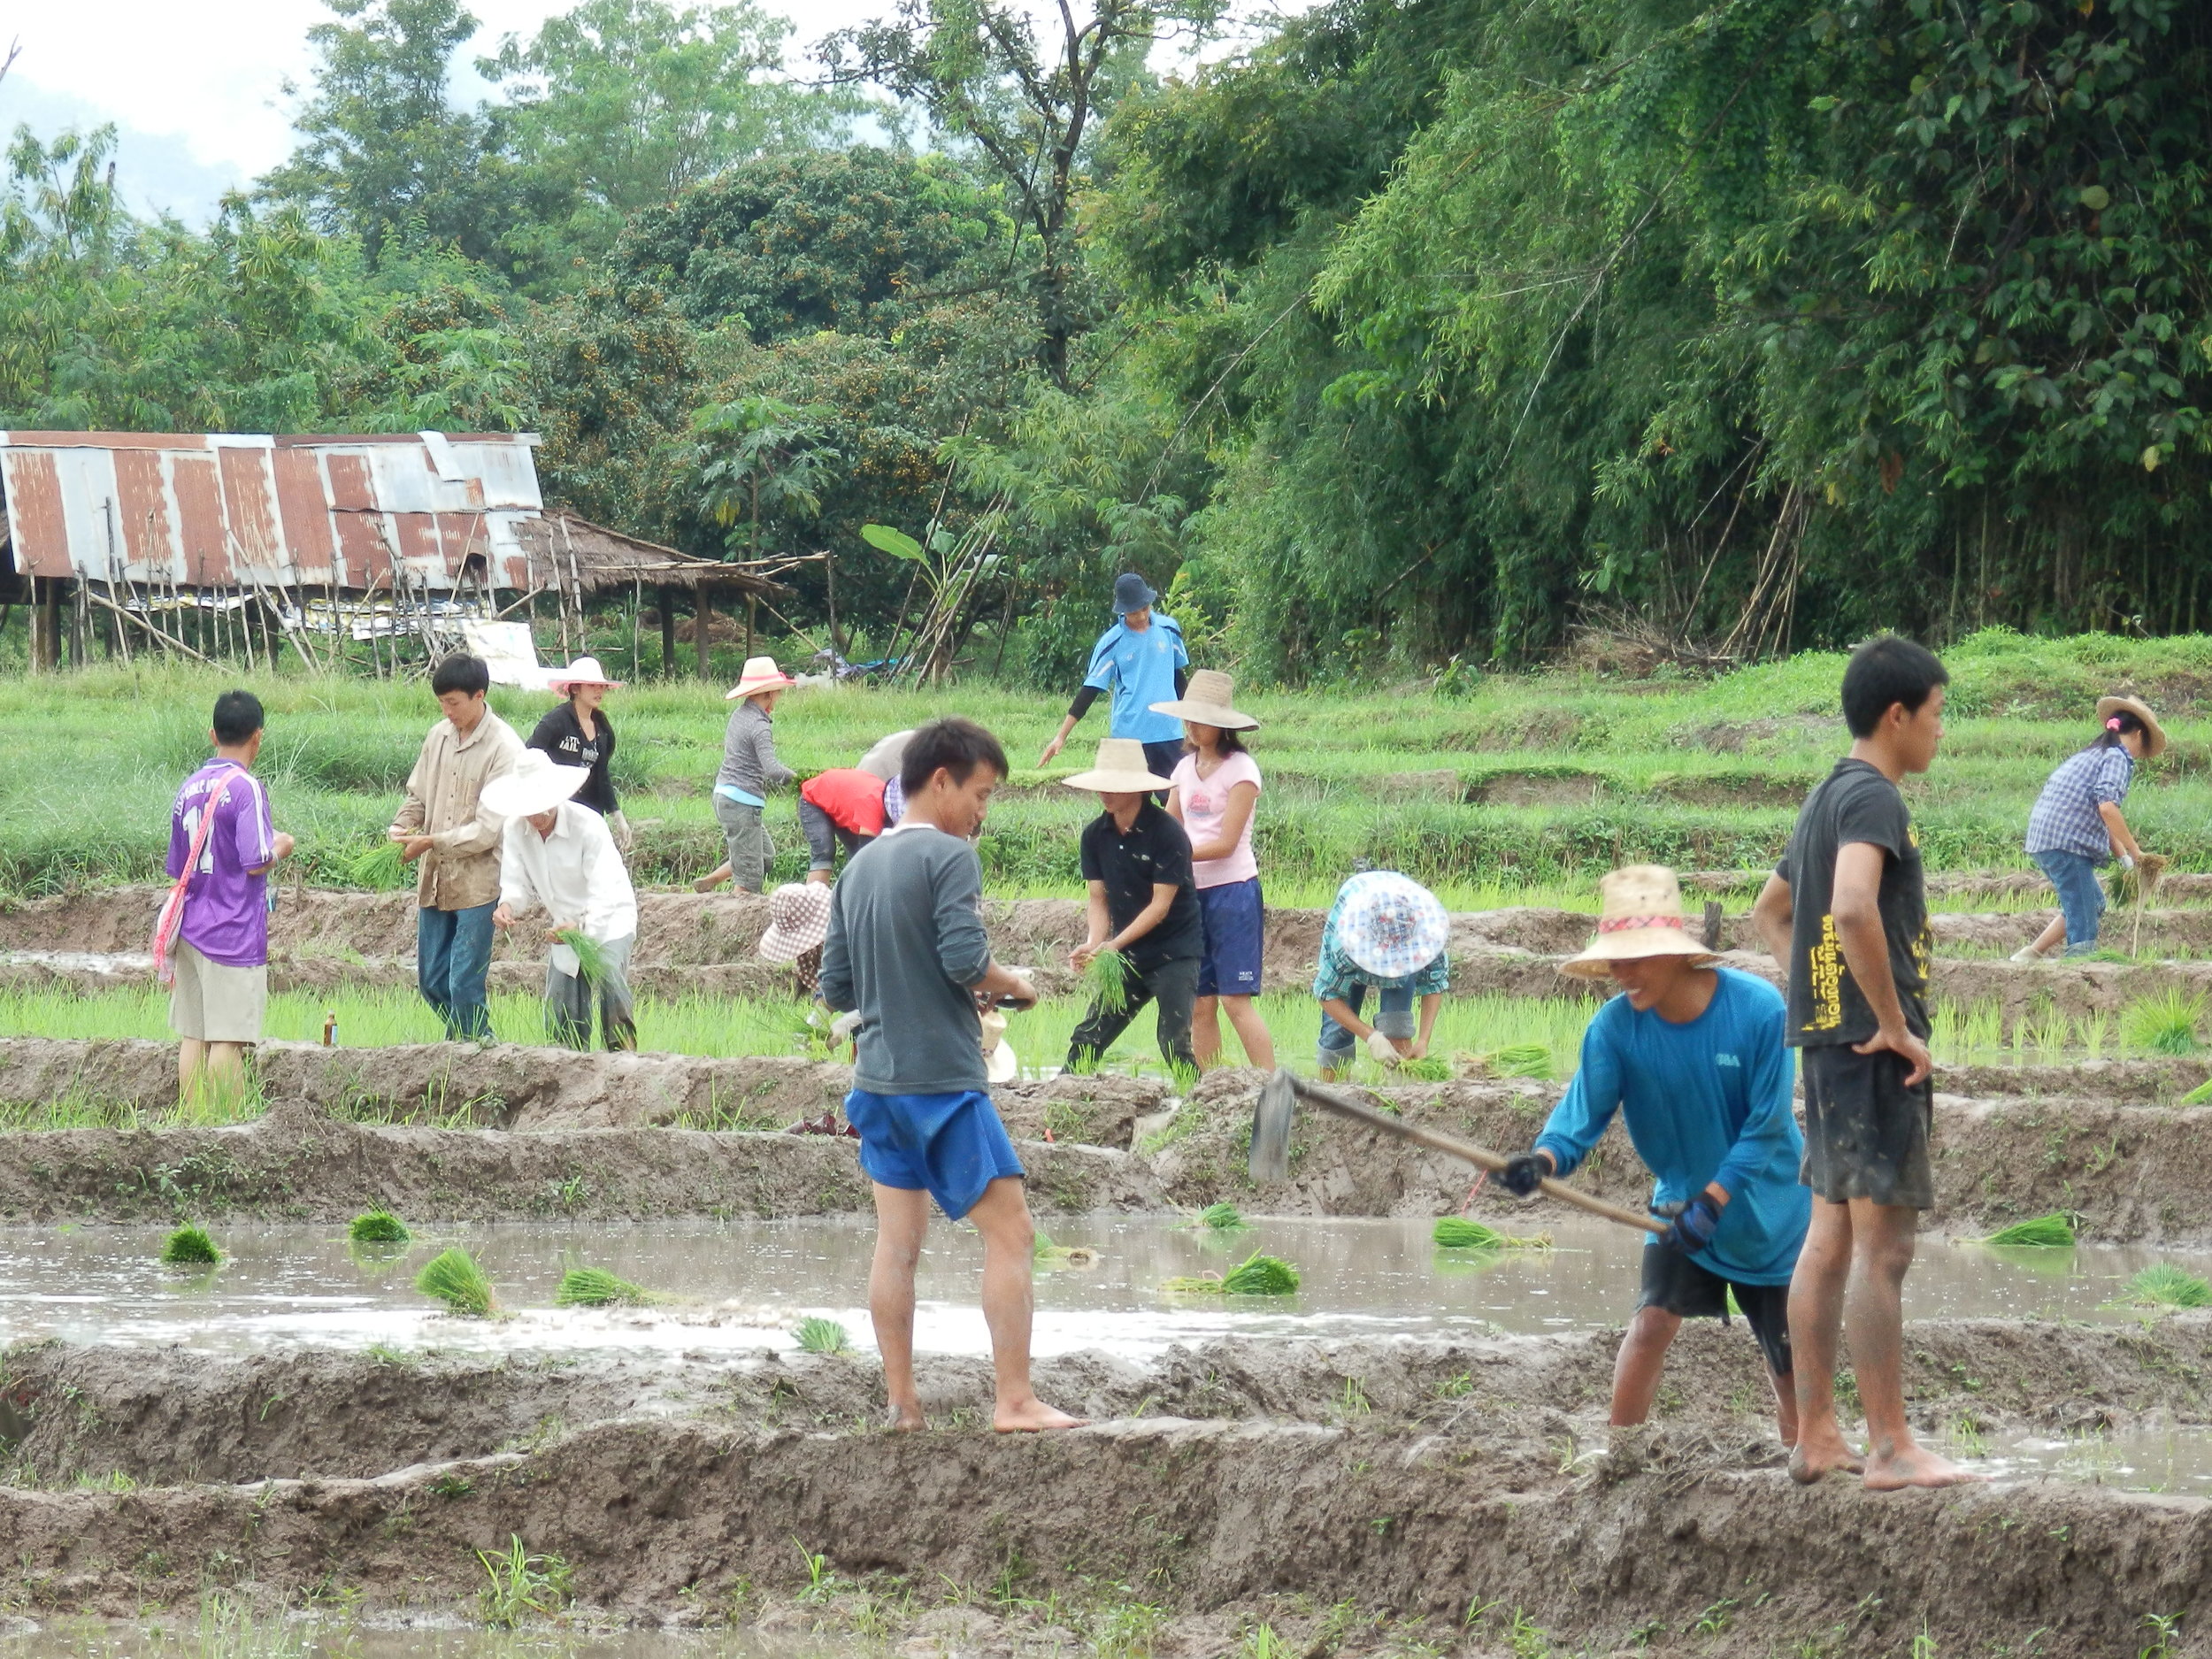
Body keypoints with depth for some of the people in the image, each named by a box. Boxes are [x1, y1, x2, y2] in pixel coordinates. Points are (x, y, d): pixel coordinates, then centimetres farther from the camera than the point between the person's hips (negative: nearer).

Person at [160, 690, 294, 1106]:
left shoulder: (190, 788, 10)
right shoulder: (246, 788, -11)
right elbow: (256, 862, -18)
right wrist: (281, 848, 3)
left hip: (191, 927, 7)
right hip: (234, 932, -7)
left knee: (193, 1036, 8)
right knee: (228, 1039, -6)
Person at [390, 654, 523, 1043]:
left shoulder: (504, 749, -13)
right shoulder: (439, 737, 8)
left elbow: (489, 829, -16)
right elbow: (417, 796, 18)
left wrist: (431, 843, -18)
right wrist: (400, 828, -3)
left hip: (478, 883, -7)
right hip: (435, 880, 7)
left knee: (464, 985, -7)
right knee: (431, 981, 11)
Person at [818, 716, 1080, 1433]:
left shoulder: (859, 869, 13)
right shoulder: (949, 857, -10)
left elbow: (837, 986, 15)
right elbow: (965, 957, -19)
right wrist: (1012, 986, -1)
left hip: (878, 1079, 8)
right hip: (945, 1080, -8)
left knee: (897, 1242, 8)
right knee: (1010, 1232, -3)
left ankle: (901, 1402, 7)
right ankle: (1015, 1399, -8)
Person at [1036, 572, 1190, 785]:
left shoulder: (1168, 628, 4)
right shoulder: (1112, 642, -5)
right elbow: (1089, 690, -4)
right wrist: (1061, 736, -8)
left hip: (1169, 734, 2)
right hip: (1129, 736, -2)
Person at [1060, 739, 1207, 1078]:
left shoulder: (1167, 834, -17)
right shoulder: (1096, 835, 1)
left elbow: (1160, 907, -17)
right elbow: (1099, 900, 3)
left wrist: (1115, 944, -24)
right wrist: (1093, 943, -16)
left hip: (1174, 952, -6)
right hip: (1128, 956, 6)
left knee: (1174, 1043, -13)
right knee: (1087, 1037, 3)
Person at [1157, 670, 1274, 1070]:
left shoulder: (1240, 769, -8)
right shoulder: (1185, 768, 12)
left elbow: (1225, 843, -14)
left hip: (1232, 889, -6)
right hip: (1192, 890, 6)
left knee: (1236, 999, -11)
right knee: (1199, 1003, 4)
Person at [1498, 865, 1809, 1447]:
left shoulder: (1758, 1008, -24)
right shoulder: (1616, 1026, -17)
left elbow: (1767, 1128, -21)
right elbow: (1583, 1112, -22)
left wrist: (1714, 1200, -28)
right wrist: (1542, 1160, -43)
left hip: (1766, 1203, -1)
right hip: (1682, 1200, 1)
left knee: (1789, 1353, 5)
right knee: (1652, 1320, -17)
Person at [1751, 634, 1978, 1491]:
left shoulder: (1828, 796, 17)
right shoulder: (1873, 797, -13)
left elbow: (1771, 911, 30)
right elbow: (1853, 910, -30)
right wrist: (1894, 1024, -21)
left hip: (1829, 1040, 10)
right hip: (1873, 1047, -10)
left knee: (1830, 1241, 12)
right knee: (1883, 1248, -8)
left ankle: (1816, 1436, 16)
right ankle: (1891, 1447, -7)